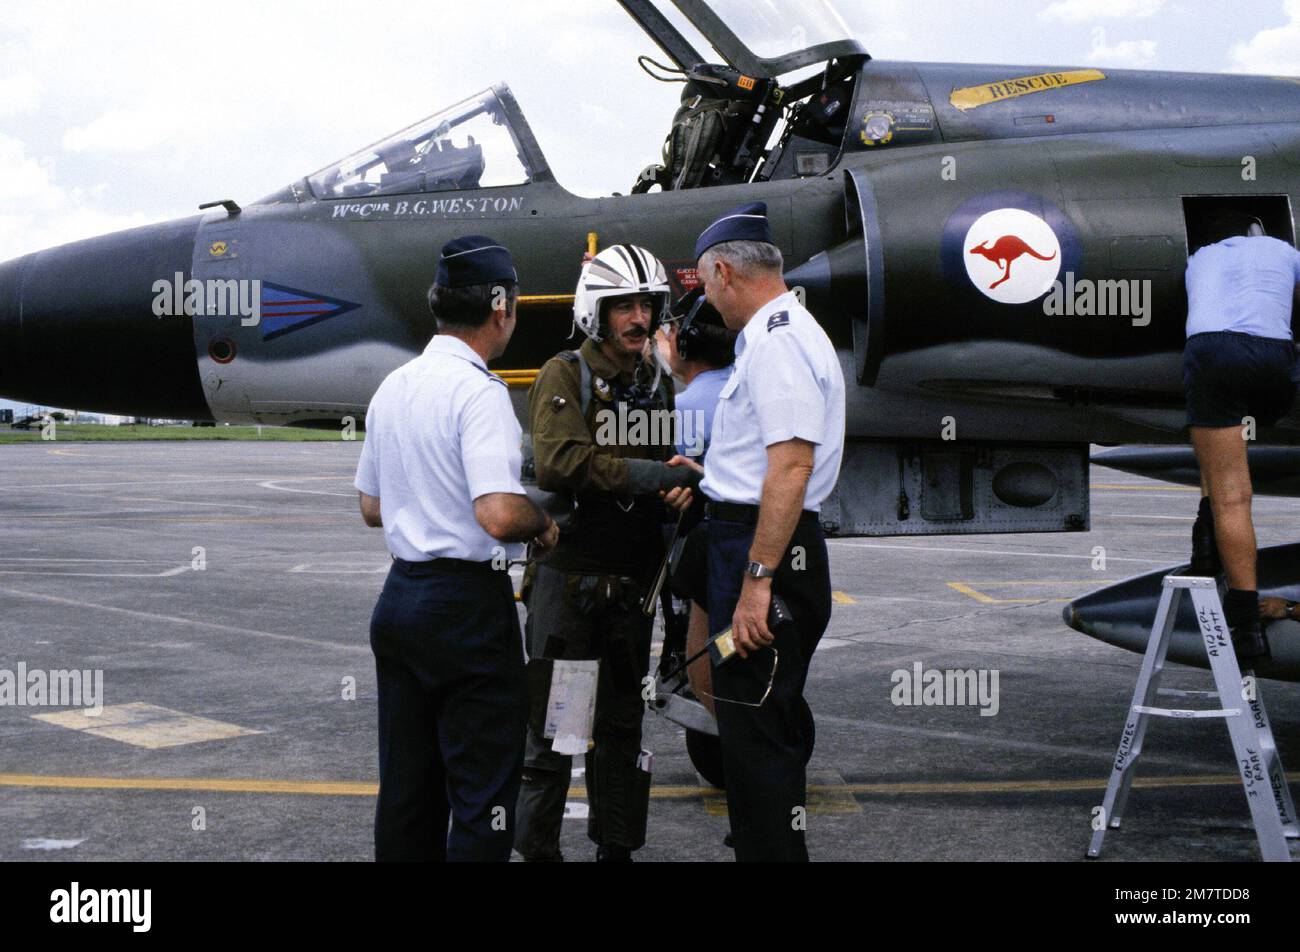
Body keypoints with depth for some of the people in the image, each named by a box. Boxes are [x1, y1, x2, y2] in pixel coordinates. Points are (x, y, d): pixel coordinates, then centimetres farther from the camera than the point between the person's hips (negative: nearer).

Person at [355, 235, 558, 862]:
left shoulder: (393, 387, 10)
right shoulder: (479, 392, -16)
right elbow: (499, 515, -26)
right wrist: (542, 523, -7)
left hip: (400, 595, 8)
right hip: (468, 604, -8)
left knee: (406, 787, 14)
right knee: (484, 794, -1)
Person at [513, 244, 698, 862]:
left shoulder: (657, 384, 12)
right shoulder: (564, 376, -7)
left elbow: (668, 461, 13)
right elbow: (557, 463, -21)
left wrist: (681, 482, -11)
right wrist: (646, 474, -26)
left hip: (633, 579, 6)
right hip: (568, 574, -6)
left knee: (621, 724, 14)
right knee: (552, 723, -1)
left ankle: (616, 846, 25)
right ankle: (537, 848, 10)